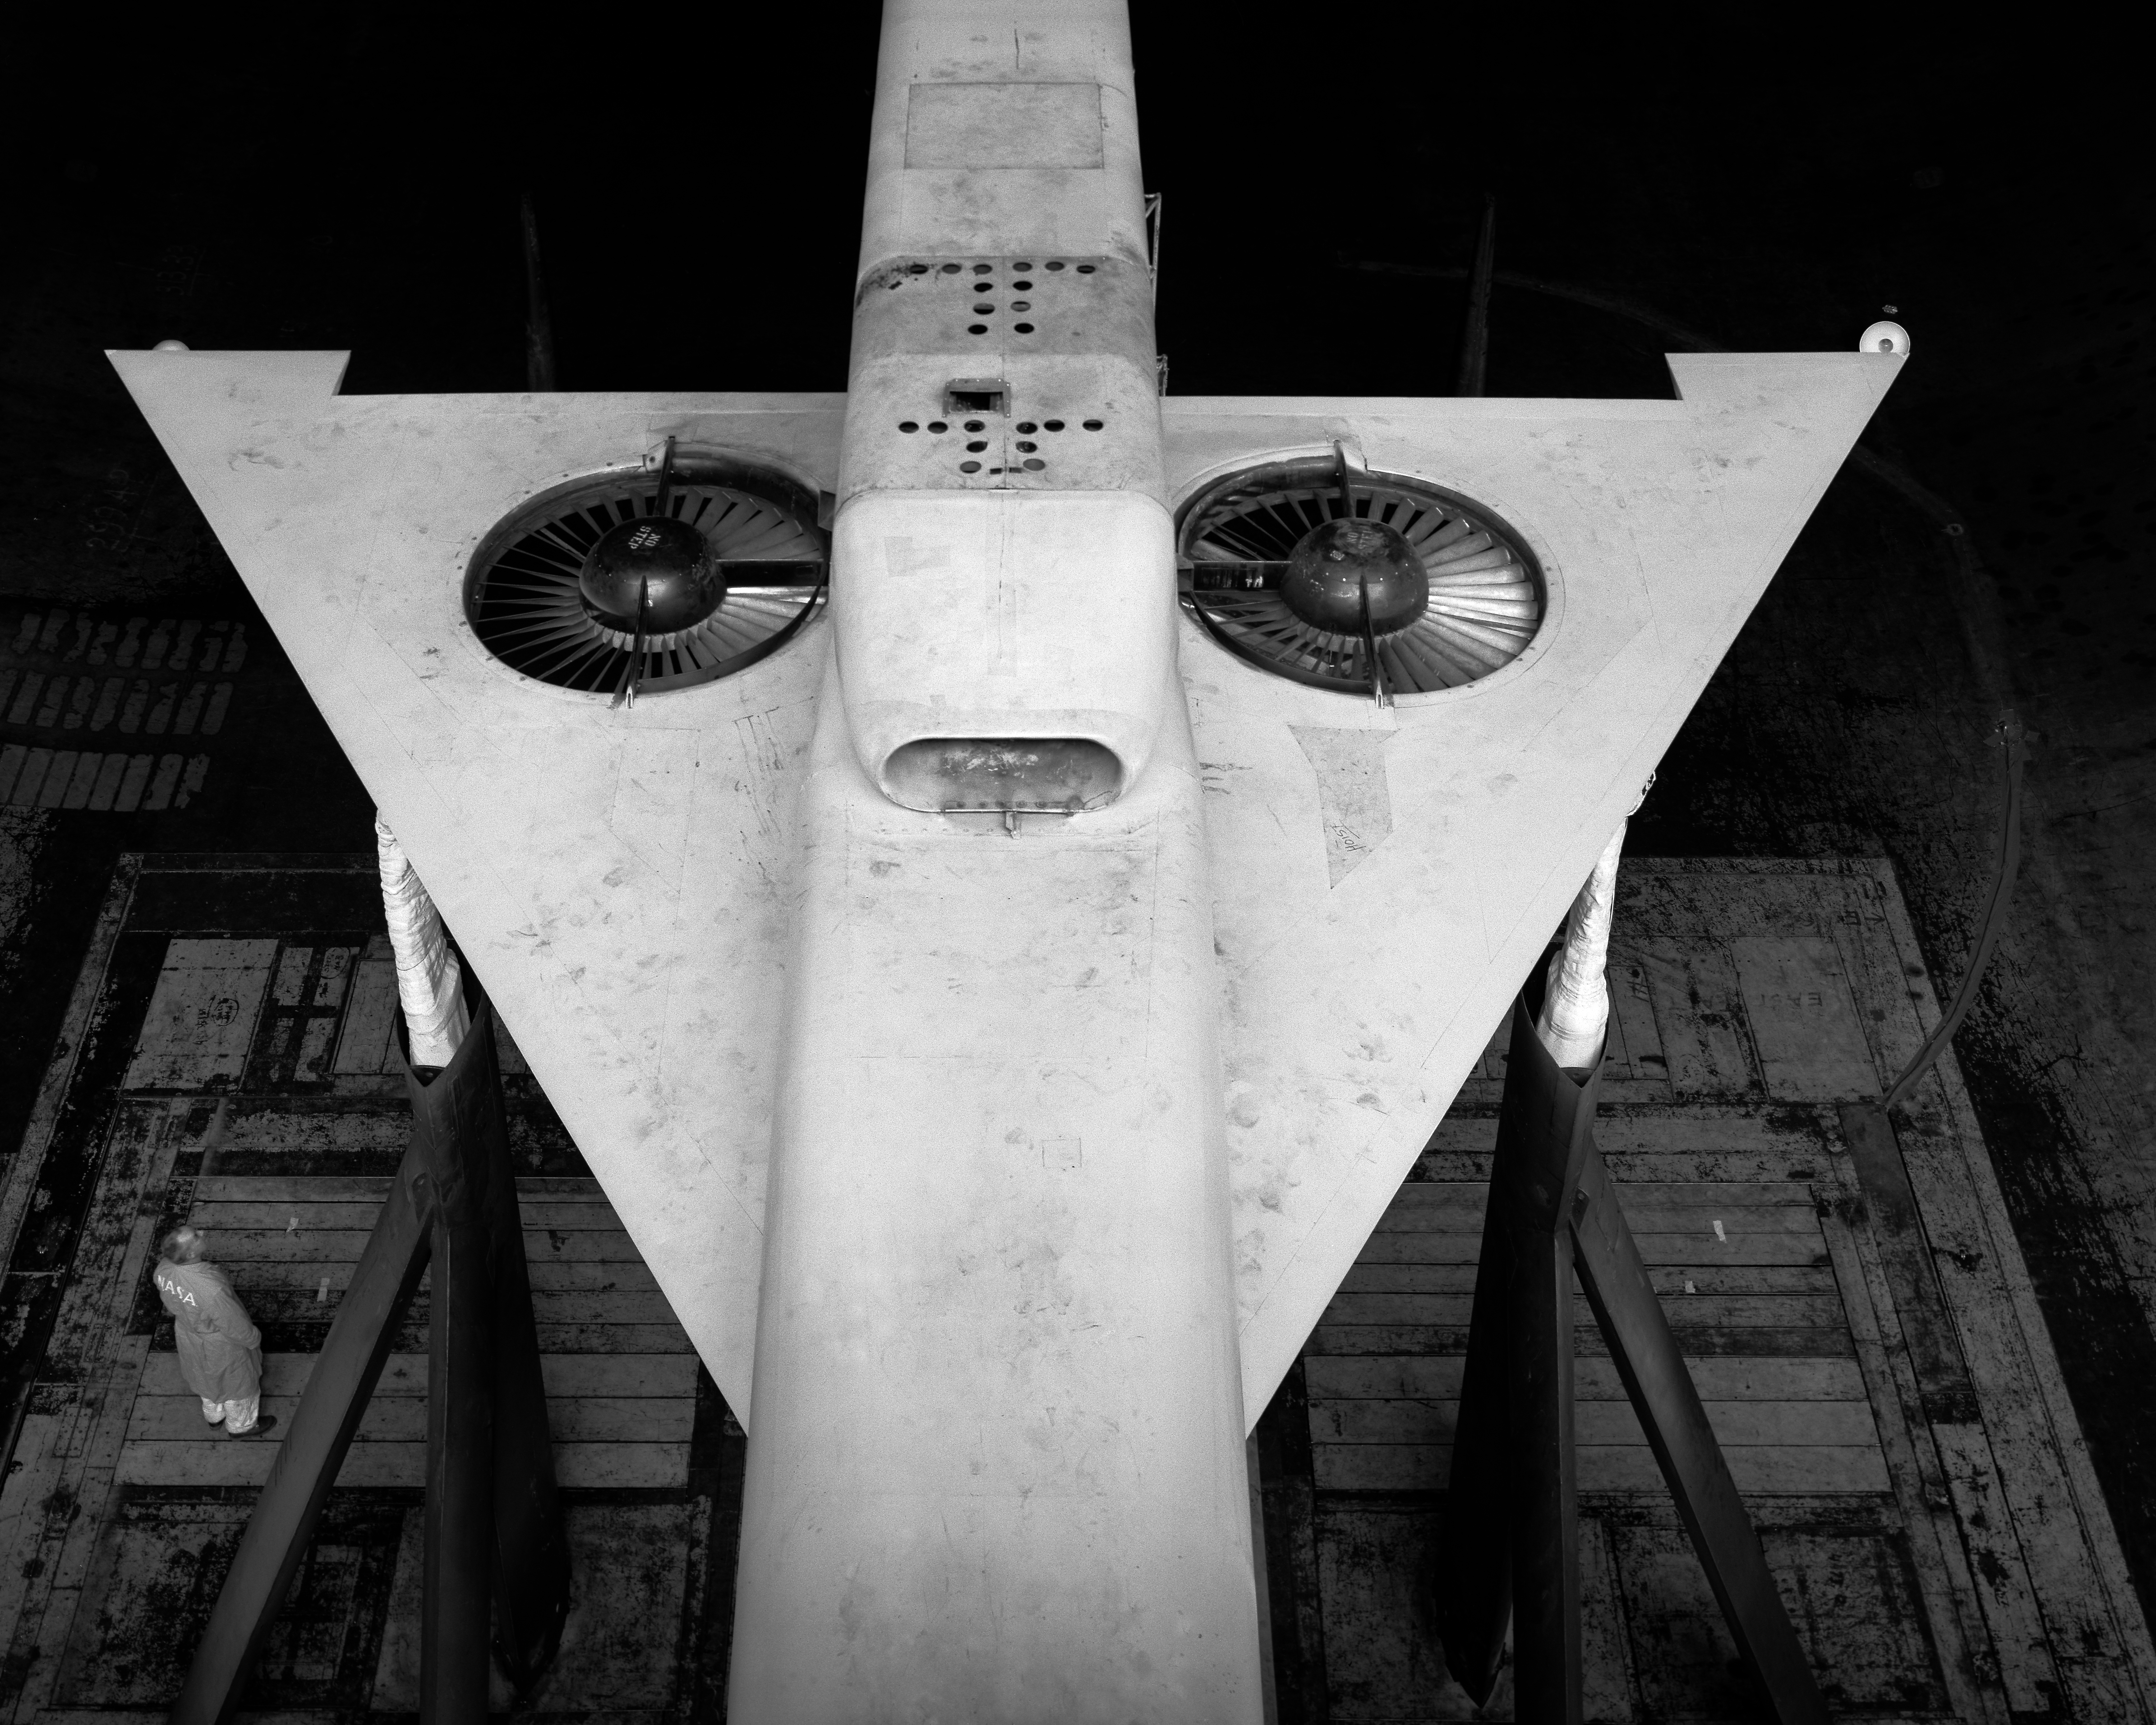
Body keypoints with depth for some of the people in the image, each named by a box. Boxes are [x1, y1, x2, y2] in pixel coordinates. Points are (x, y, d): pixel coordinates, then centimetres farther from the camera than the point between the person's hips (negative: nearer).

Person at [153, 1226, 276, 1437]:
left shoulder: (163, 1270, -26)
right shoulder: (212, 1290, -46)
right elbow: (238, 1328, -28)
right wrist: (254, 1339, -7)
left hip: (188, 1338, 6)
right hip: (220, 1348, -6)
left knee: (207, 1378, 34)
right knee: (238, 1382, 25)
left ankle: (214, 1416, 62)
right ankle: (241, 1426, 51)